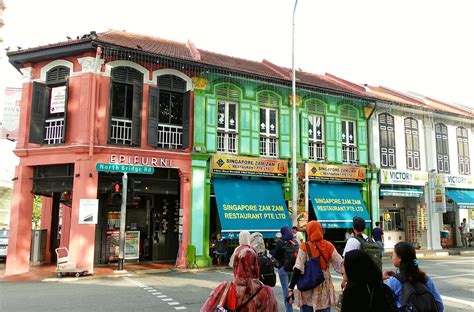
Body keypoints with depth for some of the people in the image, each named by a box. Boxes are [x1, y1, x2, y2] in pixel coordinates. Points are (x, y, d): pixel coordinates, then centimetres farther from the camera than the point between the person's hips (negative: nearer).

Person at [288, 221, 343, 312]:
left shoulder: (304, 247, -10)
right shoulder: (329, 246, -2)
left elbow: (298, 270, -13)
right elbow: (340, 265, 2)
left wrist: (291, 289, -11)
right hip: (324, 287, 2)